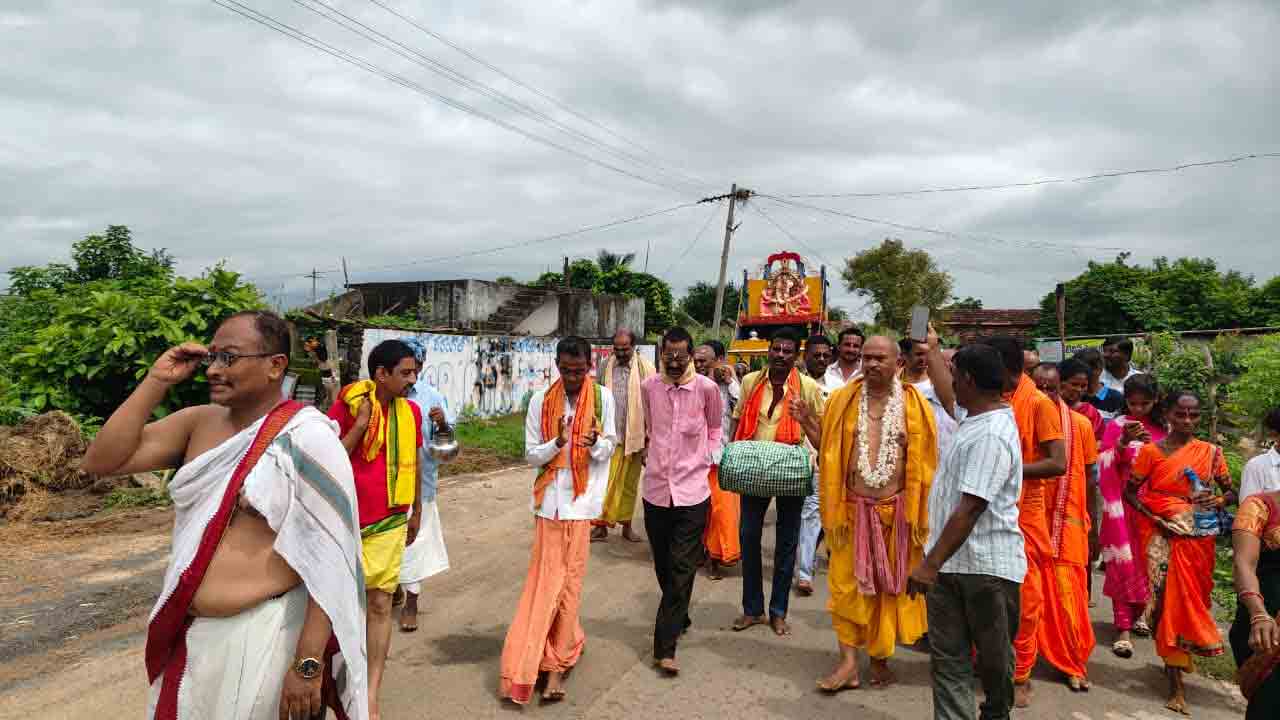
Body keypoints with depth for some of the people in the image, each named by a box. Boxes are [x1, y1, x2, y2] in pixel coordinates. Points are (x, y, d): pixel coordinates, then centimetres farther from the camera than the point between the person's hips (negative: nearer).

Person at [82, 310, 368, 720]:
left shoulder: (306, 437, -16)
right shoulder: (198, 423, 4)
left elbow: (331, 557, -18)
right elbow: (100, 462, 2)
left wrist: (308, 664, -20)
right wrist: (156, 381, -5)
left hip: (264, 636, -6)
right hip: (186, 635, 6)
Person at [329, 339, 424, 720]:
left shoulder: (411, 411, 1)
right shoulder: (348, 404, -11)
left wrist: (416, 511, 18)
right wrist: (361, 423, -22)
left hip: (389, 521, 3)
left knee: (380, 604, 5)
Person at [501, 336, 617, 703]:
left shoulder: (603, 398, -2)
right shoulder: (541, 401, -2)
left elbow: (609, 449, 4)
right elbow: (531, 454, 0)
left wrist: (595, 442, -19)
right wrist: (557, 443, -20)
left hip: (581, 500, -1)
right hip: (549, 499, 1)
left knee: (569, 580, 3)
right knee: (546, 579, 3)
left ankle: (555, 662, 12)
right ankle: (563, 647, 21)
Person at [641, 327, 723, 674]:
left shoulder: (706, 388, -7)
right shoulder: (649, 387, 0)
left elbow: (716, 427, 11)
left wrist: (708, 457, 2)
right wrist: (658, 454, 11)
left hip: (692, 490, -3)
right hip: (656, 488, 3)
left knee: (682, 570, -4)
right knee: (664, 567, 15)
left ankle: (665, 647, 1)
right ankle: (679, 617, 39)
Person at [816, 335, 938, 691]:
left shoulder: (915, 405, -2)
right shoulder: (842, 400, 1)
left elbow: (925, 462, -1)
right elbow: (830, 452, 6)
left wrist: (919, 513, -4)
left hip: (896, 510, 0)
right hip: (853, 508, 0)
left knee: (889, 586, 11)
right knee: (847, 583, 2)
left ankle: (880, 659, 26)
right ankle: (849, 662, 9)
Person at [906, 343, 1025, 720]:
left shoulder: (991, 436, -23)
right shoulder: (975, 417, 7)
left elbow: (971, 508, -27)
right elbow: (948, 395, 31)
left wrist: (931, 564, -27)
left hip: (987, 566, -9)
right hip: (950, 560, 9)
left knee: (993, 656, 14)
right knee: (947, 658, 9)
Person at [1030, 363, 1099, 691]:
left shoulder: (1080, 424, -1)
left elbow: (1090, 477, 7)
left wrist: (1092, 525, 8)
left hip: (1067, 521, 0)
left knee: (1067, 593, 3)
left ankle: (1074, 663, 19)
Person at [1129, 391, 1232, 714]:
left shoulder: (1211, 452, 5)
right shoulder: (1151, 451, -3)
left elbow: (1230, 491, 12)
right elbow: (1129, 491, 0)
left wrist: (1219, 501, -10)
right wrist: (1154, 518, -13)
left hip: (1198, 537, 2)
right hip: (1162, 533, -2)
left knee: (1190, 598, 6)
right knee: (1167, 598, -6)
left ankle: (1174, 661, 29)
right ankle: (1176, 682, 2)